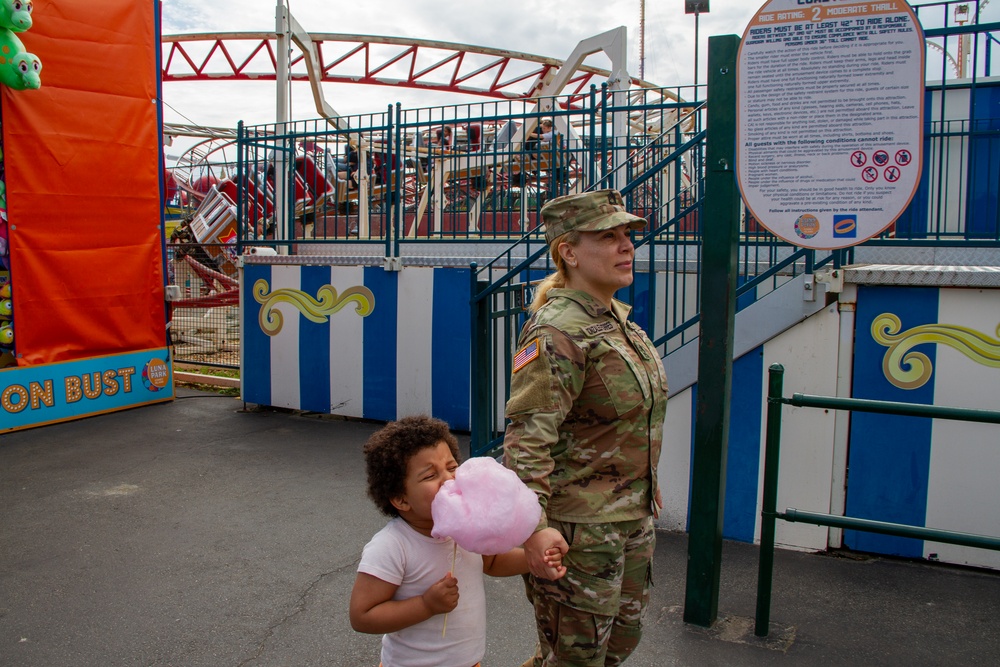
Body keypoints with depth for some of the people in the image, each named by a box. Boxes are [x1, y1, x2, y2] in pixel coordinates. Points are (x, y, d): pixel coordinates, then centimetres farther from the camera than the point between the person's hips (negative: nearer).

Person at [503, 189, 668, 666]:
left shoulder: (616, 318, 9)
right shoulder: (559, 332, -20)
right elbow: (528, 435, -27)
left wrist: (645, 486, 25)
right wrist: (532, 525, -34)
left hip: (633, 519, 9)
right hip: (578, 526, -9)